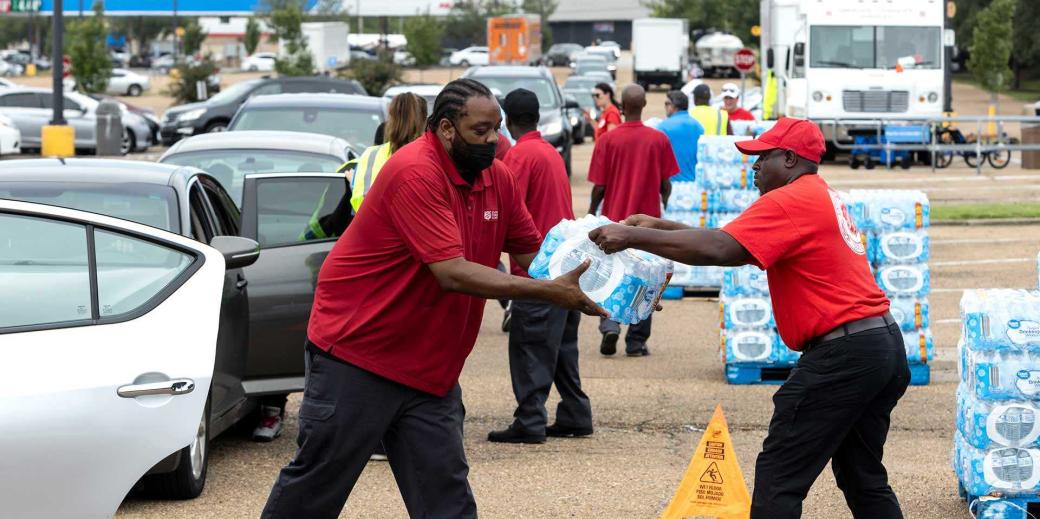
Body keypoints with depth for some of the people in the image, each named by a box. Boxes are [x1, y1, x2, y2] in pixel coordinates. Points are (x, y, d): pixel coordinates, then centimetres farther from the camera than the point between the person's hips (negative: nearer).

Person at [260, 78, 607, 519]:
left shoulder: (498, 179, 4)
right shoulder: (415, 173, -22)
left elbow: (532, 255, 8)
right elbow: (453, 273, -28)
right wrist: (550, 292, -28)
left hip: (429, 368, 7)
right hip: (356, 353, -7)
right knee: (316, 484, 3)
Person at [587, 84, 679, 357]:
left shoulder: (608, 140, -9)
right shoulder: (659, 140, -5)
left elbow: (599, 186, -7)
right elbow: (666, 185, 0)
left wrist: (591, 213, 10)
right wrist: (663, 206, 20)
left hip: (614, 218, -1)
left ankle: (610, 325, -8)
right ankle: (637, 342, 7)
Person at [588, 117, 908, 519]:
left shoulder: (790, 200, -12)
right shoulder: (820, 197, 20)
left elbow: (718, 250, -22)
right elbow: (733, 240, 20)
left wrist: (634, 237, -17)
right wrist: (660, 226, 14)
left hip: (842, 351, -10)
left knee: (778, 478, -7)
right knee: (864, 479, 19)